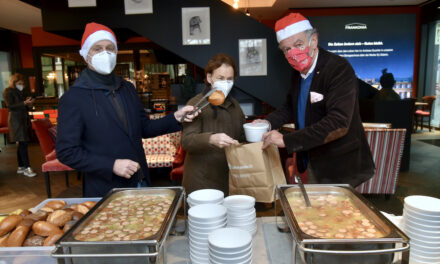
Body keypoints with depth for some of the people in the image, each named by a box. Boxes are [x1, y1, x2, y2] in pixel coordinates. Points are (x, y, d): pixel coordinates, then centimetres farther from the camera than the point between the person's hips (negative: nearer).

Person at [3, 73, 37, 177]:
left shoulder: (23, 91, 18)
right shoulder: (8, 92, -4)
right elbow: (10, 106, -12)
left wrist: (29, 103, 4)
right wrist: (24, 103, -21)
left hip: (25, 119, 7)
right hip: (16, 120, -7)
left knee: (22, 144, 8)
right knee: (23, 143, -12)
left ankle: (20, 167, 15)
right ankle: (27, 168, -12)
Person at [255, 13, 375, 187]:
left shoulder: (339, 69, -21)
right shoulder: (298, 72, 1)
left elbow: (338, 123, -31)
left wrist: (286, 140, -32)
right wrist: (269, 122, -2)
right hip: (313, 164, 7)